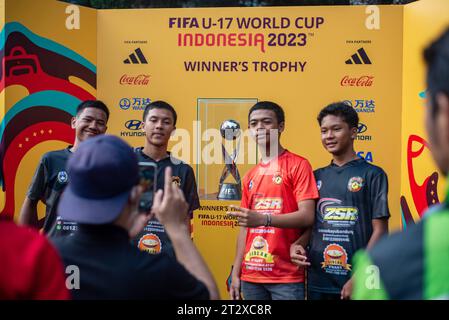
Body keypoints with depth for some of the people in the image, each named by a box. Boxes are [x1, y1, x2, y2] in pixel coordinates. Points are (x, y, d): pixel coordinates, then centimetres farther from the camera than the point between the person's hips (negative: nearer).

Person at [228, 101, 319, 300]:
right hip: (251, 276, 5)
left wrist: (264, 219, -26)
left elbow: (307, 217, -13)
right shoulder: (250, 176, 13)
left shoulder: (298, 165, -4)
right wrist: (236, 273, 10)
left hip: (287, 276, -5)